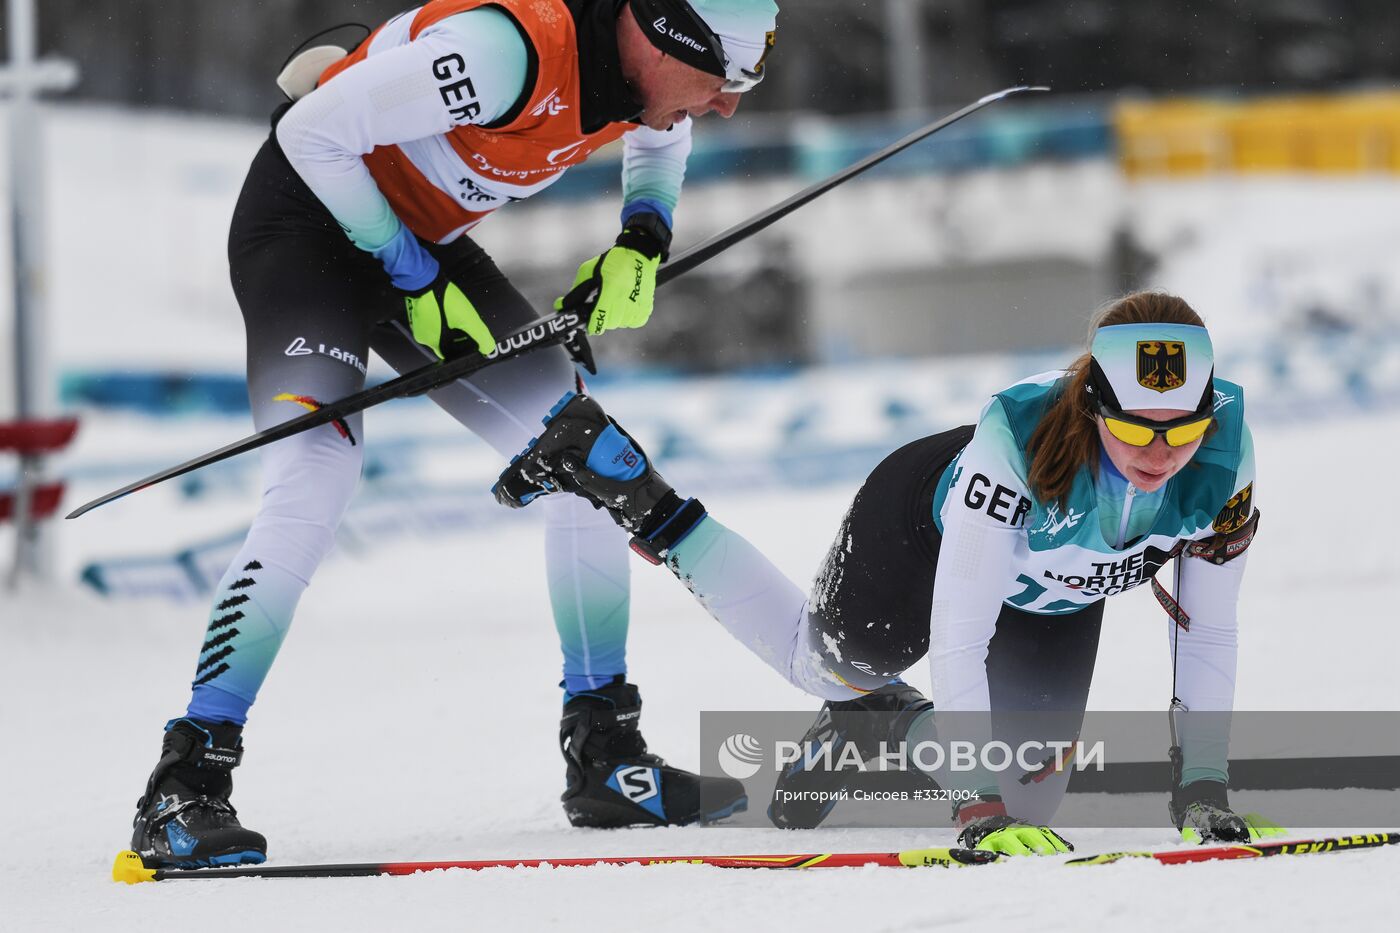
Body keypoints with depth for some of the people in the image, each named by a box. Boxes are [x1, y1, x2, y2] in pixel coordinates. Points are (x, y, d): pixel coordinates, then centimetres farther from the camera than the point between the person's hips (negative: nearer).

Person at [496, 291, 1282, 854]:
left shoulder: (1224, 456, -35)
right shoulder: (1018, 436, -46)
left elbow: (1208, 631, -21)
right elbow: (959, 632, -43)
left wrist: (1203, 784, -24)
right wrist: (978, 797, -48)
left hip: (1059, 600, 4)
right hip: (927, 524, -4)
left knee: (1027, 793, -1)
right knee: (829, 660, 22)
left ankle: (881, 726, 29)